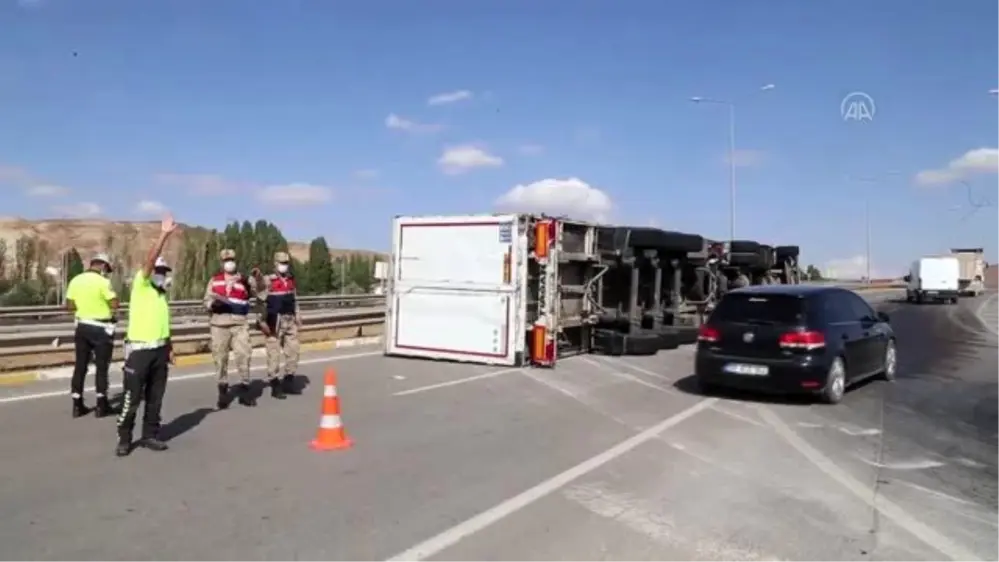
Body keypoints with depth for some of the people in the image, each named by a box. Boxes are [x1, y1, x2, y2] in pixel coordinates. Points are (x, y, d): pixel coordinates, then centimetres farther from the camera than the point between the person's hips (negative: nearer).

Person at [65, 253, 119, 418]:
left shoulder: (75, 280, 4)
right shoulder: (102, 282, -15)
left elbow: (70, 305, 8)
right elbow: (115, 305, -19)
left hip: (82, 327, 6)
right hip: (101, 329, -6)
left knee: (80, 365, 11)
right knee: (101, 366, 3)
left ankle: (77, 405, 15)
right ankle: (101, 405, 6)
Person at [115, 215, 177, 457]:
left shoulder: (162, 294, 15)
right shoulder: (141, 285, -4)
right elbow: (149, 261, -19)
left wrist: (169, 347, 15)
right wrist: (164, 235, -24)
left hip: (159, 350, 7)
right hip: (140, 350, -6)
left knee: (155, 398, 11)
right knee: (132, 398, 0)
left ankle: (150, 435, 20)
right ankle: (124, 439, 12)